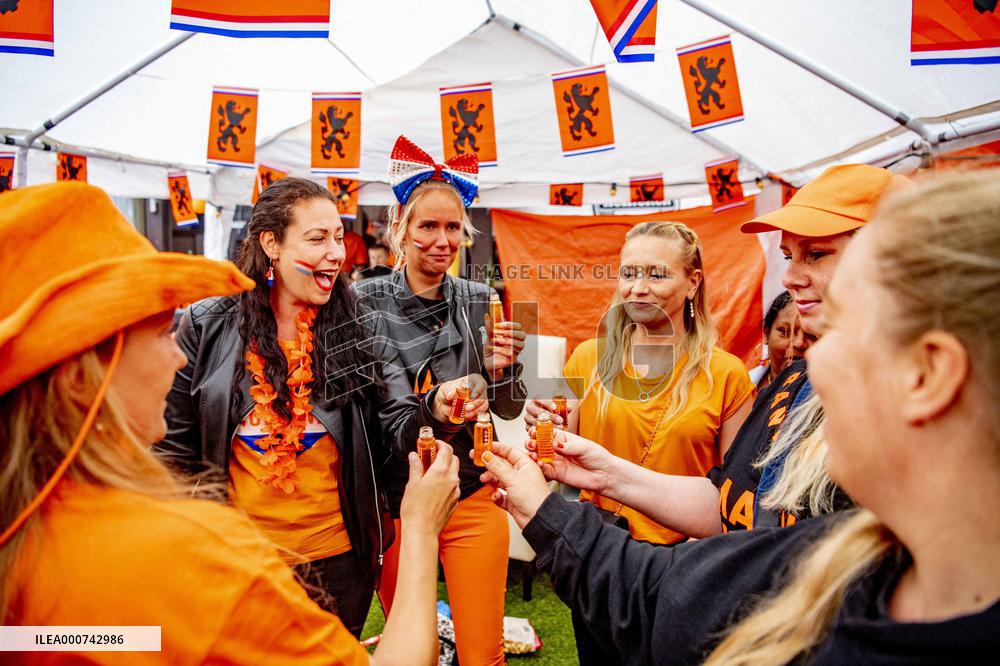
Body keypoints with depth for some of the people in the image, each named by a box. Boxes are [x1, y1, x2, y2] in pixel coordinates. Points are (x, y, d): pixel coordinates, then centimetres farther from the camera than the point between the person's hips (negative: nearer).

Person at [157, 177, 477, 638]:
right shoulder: (207, 326, -8)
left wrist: (435, 409, -33)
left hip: (338, 554, 1)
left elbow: (402, 422, -11)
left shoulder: (355, 328, -5)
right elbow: (174, 441, 0)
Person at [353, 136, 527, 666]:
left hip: (471, 499, 1)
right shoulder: (365, 302, -9)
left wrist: (499, 368, -17)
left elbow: (509, 410, 3)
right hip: (393, 501, -1)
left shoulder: (480, 302, -3)